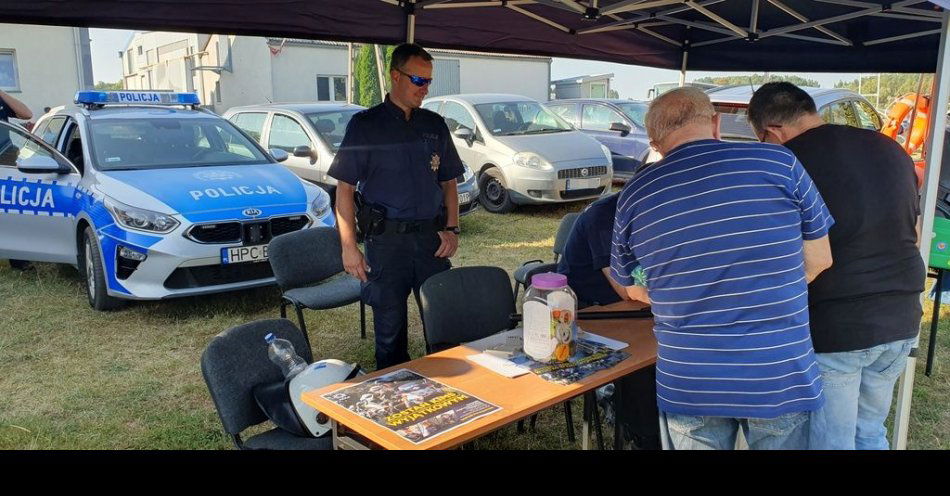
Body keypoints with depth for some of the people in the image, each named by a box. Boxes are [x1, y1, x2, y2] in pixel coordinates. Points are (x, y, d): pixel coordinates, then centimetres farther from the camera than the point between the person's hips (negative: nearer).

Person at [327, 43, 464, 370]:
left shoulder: (434, 125, 12)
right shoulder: (366, 124, -1)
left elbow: (448, 182, 17)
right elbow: (345, 188, -3)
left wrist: (451, 229, 2)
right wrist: (349, 247, -10)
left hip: (432, 238, 4)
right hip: (386, 241, -3)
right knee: (390, 328, 7)